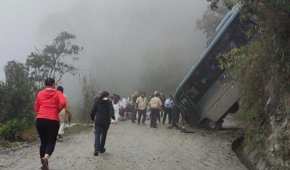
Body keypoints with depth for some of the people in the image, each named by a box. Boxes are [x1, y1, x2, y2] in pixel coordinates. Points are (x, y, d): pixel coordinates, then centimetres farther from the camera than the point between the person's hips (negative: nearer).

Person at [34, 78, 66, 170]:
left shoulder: (40, 93, 10)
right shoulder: (58, 93, 4)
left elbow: (36, 108, 8)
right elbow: (63, 103, -15)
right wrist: (57, 111, 2)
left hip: (40, 120, 3)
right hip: (53, 120, -2)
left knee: (43, 142, 14)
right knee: (51, 142, 5)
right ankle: (46, 157, -23)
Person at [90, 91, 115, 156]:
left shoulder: (97, 101, 2)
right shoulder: (109, 102, -3)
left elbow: (93, 111, 4)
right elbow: (111, 111, -17)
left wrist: (92, 118, 14)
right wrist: (113, 117, -19)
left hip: (98, 121, 0)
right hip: (106, 121, 0)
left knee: (97, 134, -1)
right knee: (103, 135, 16)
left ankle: (97, 149, -18)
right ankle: (101, 149, 24)